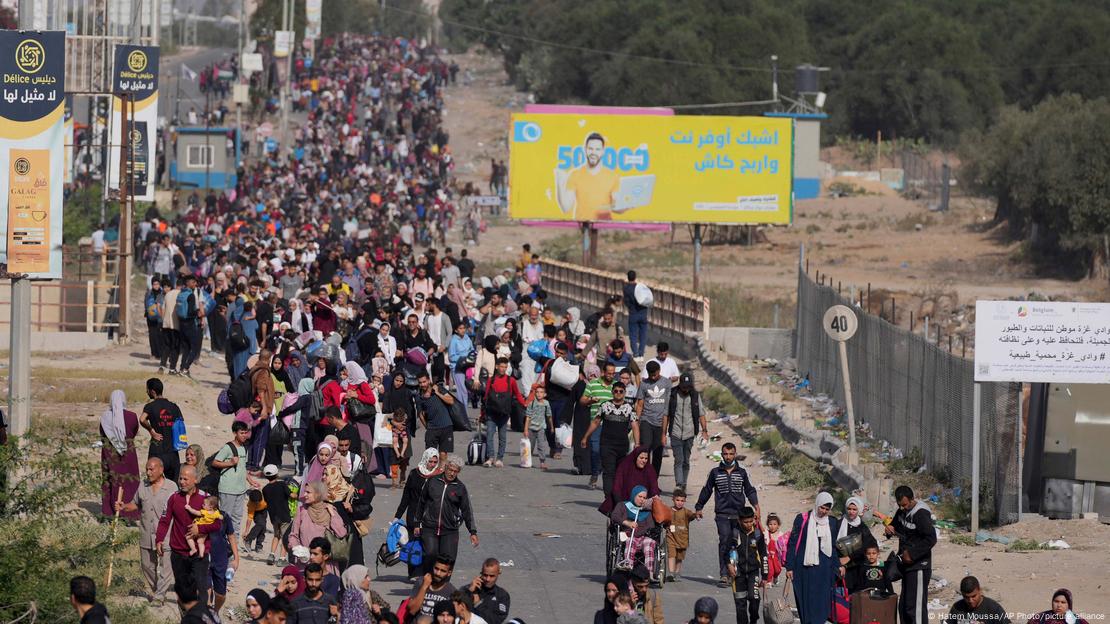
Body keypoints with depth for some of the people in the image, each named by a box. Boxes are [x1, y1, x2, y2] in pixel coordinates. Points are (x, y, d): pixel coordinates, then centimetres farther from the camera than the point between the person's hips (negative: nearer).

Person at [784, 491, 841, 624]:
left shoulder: (832, 523, 9)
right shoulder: (802, 519, -1)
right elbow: (792, 543, 0)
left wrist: (837, 565, 6)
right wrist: (789, 567, -4)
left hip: (824, 569, 2)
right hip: (804, 567, -2)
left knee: (821, 602, -2)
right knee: (806, 601, -2)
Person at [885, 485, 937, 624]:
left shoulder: (921, 514, -18)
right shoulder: (902, 512, 8)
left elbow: (931, 539, -24)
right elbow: (895, 525, 25)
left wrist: (912, 554, -22)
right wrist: (890, 529, 0)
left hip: (918, 566, -9)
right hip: (906, 565, 9)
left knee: (915, 606, -12)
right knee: (903, 606, 15)